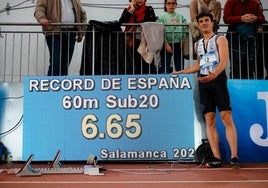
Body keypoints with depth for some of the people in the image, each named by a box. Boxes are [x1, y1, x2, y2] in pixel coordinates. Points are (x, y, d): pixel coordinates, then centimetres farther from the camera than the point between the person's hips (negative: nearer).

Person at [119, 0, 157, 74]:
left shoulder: (149, 10, 6)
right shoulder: (127, 10, 10)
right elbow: (121, 22, -6)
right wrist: (131, 10, -7)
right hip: (132, 43, 2)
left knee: (147, 65, -4)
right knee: (137, 65, 7)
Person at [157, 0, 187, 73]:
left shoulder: (180, 16, 9)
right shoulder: (162, 16, 0)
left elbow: (185, 29, 4)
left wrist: (182, 42, -6)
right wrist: (166, 44, -13)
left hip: (178, 45, 3)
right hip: (166, 45, -2)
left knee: (180, 67, 4)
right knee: (165, 68, 1)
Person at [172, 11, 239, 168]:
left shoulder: (220, 39, 3)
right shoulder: (197, 44, 21)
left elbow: (224, 61, -11)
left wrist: (214, 75, -30)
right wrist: (181, 72, 28)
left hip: (218, 79, -5)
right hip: (203, 82, 6)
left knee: (227, 118, -12)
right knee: (209, 120, 0)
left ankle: (234, 156, -14)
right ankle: (217, 158, 0)